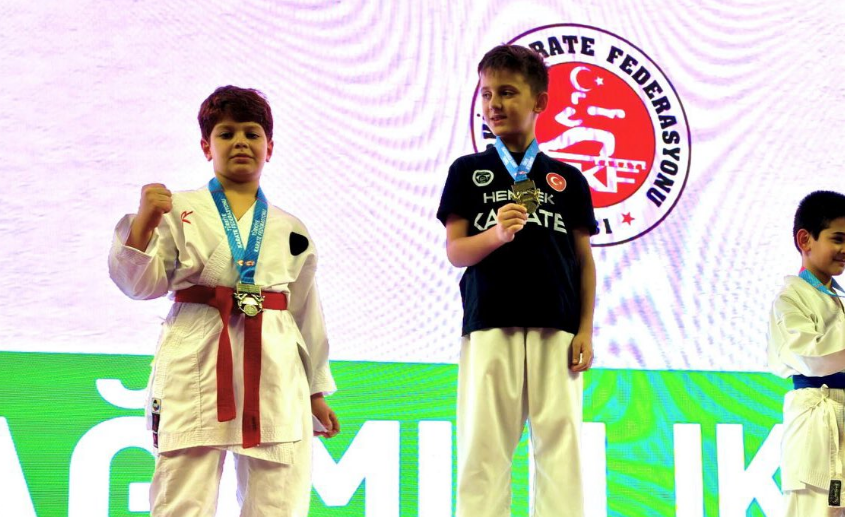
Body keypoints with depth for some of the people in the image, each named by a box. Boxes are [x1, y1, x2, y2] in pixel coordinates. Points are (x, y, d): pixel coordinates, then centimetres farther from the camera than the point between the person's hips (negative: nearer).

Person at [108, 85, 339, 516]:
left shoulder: (289, 231, 14)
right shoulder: (178, 211, 6)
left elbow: (305, 312, 19)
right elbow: (141, 284, -1)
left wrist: (316, 392, 21)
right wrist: (143, 224, -17)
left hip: (274, 374, 3)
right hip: (196, 368, -3)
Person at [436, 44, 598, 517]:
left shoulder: (568, 178, 13)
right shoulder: (468, 172, 11)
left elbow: (584, 259, 11)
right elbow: (455, 251, 4)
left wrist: (586, 330, 2)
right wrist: (497, 235, -16)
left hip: (556, 327, 1)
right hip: (490, 324, -1)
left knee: (560, 443, -2)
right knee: (484, 443, -1)